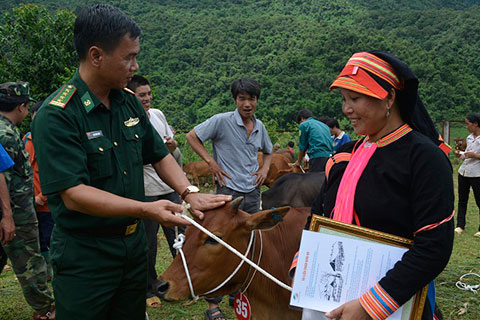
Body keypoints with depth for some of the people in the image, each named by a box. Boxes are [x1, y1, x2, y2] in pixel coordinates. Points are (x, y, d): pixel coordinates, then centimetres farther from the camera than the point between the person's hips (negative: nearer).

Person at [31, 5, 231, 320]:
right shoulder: (56, 116, -20)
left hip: (134, 244, 7)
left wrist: (190, 192, -6)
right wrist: (145, 209, -32)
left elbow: (159, 154, 11)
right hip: (84, 256, -7)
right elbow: (73, 195, -26)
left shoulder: (130, 102, 2)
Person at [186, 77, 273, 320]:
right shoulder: (222, 121, -9)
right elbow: (192, 136, -6)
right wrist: (211, 162, -12)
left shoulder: (259, 126, 9)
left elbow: (268, 151, 26)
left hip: (252, 192, 6)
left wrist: (265, 168, 7)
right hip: (228, 191, -6)